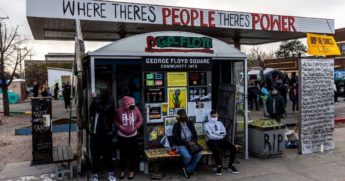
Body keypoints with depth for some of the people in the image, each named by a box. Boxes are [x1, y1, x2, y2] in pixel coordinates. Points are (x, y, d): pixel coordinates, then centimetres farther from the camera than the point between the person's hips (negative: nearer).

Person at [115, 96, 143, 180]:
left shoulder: (136, 109, -13)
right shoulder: (119, 110, -14)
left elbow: (140, 120, -1)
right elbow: (115, 121, -1)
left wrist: (135, 127, -14)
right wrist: (119, 126, -18)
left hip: (132, 136, 0)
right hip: (122, 136, 0)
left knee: (132, 154, 8)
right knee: (122, 154, 11)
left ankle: (132, 171, 26)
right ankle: (122, 171, 30)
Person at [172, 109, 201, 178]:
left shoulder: (190, 123, 7)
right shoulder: (176, 125, -6)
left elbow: (195, 134, 10)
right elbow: (176, 138, -12)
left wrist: (194, 142, -10)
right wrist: (187, 143, -19)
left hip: (191, 144, 4)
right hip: (181, 145, -4)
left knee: (198, 155, -22)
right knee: (188, 156, -30)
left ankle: (188, 170, -3)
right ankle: (186, 168, 6)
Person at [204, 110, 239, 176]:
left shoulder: (220, 123, 20)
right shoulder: (207, 124, 5)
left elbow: (224, 133, 6)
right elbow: (210, 135, -9)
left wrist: (215, 133, -8)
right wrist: (220, 135, -6)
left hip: (221, 140, 5)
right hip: (212, 141, -5)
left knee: (233, 147, -19)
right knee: (218, 150, -37)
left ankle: (230, 166, -5)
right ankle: (219, 167, -15)